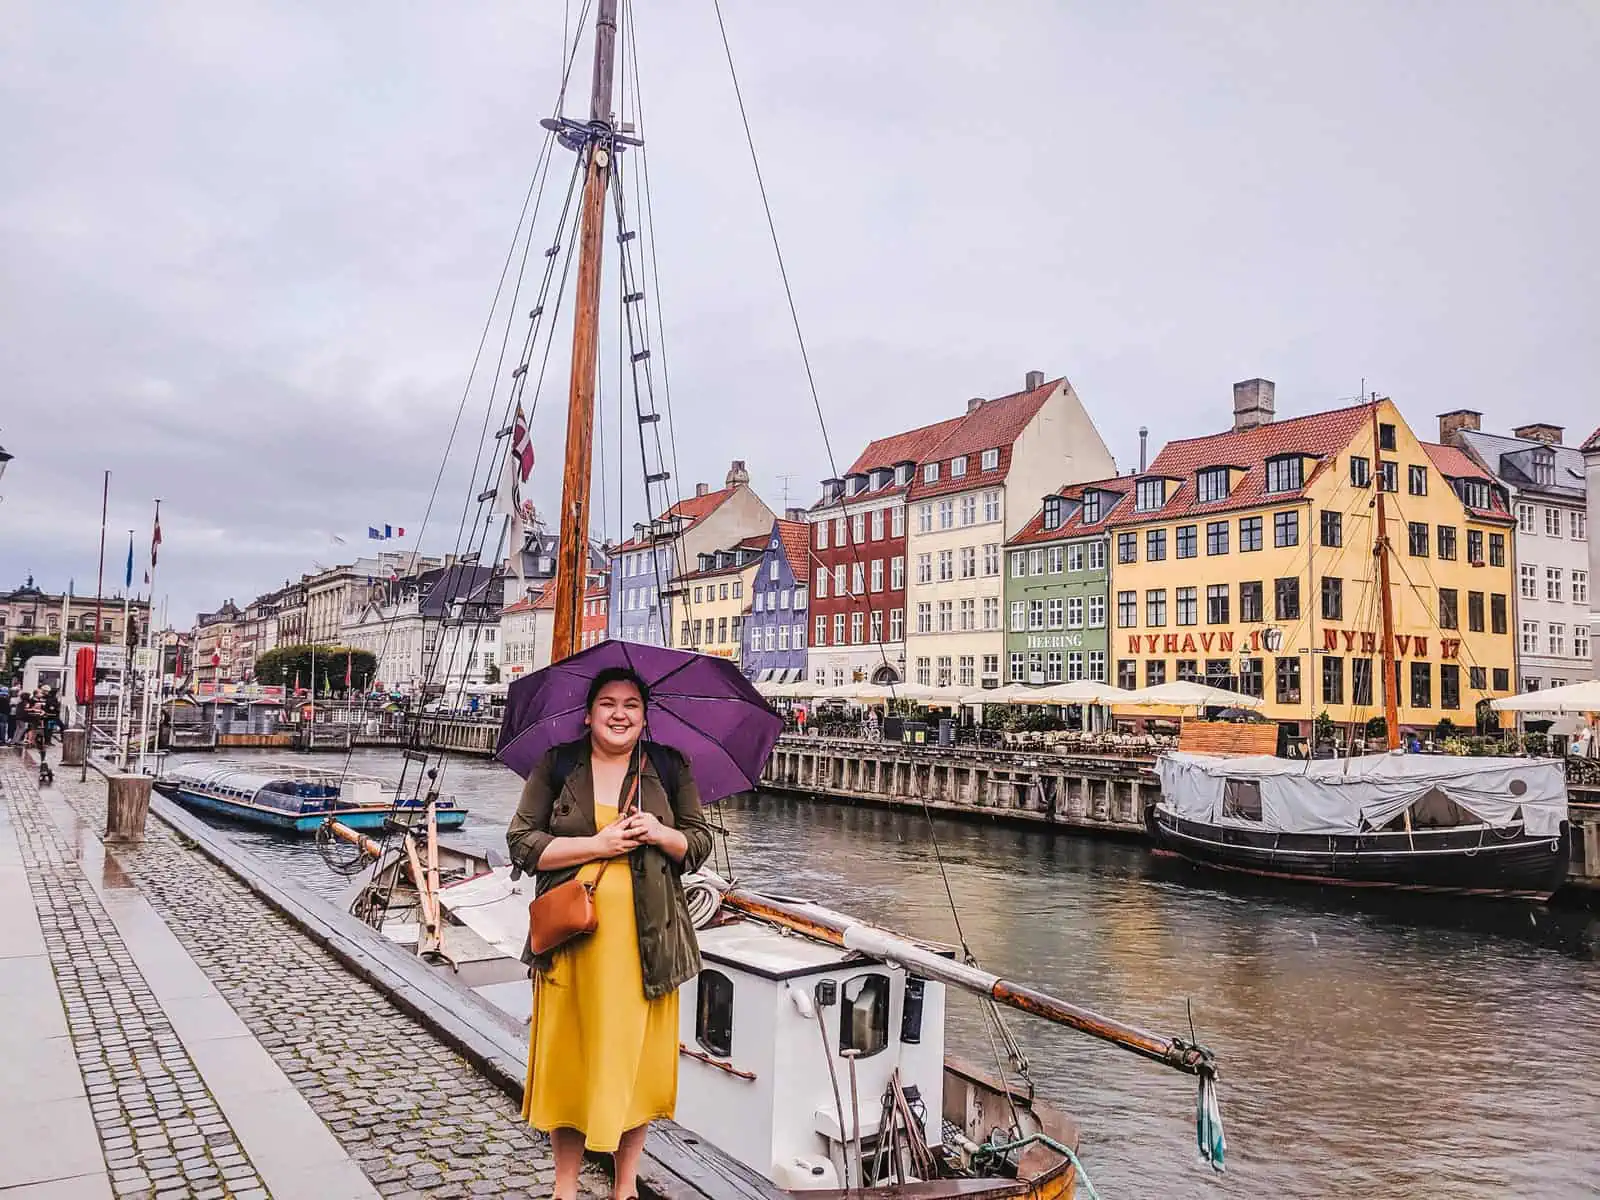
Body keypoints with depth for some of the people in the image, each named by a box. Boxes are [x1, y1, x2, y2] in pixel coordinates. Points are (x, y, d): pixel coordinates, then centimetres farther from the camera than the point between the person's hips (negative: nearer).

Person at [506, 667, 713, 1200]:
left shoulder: (670, 768, 6)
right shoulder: (556, 766, 2)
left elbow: (700, 843, 9)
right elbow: (522, 842, -2)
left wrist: (662, 835, -13)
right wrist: (598, 844, -13)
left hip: (644, 938, 1)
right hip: (571, 935, -1)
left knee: (636, 1055, 8)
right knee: (569, 1054, 6)